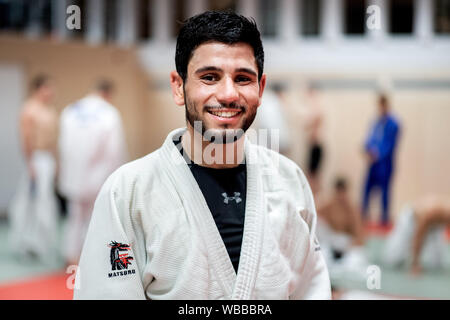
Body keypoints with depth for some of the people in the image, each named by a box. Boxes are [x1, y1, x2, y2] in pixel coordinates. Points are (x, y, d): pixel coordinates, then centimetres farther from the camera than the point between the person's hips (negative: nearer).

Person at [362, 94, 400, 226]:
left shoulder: (392, 124, -9)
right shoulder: (376, 122, 12)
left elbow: (390, 144, -14)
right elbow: (370, 139, 11)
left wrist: (377, 155, -20)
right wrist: (368, 151, -7)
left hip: (385, 162, -6)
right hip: (373, 161, 6)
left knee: (384, 189, -2)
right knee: (367, 187, 5)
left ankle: (385, 219, 6)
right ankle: (363, 216, 12)